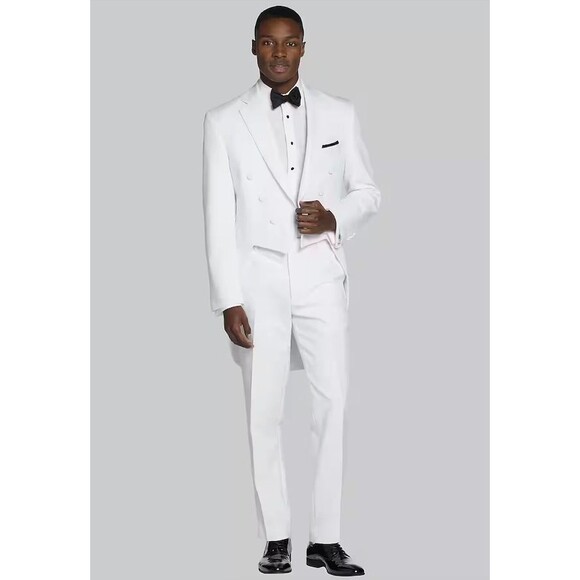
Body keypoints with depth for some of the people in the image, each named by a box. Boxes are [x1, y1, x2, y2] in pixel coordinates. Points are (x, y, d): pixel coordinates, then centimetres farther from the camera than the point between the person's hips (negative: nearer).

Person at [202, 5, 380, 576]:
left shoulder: (340, 114, 7)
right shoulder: (224, 122, 3)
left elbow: (368, 190, 13)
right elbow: (219, 217, 0)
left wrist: (336, 218, -10)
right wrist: (229, 301, -6)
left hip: (321, 276, 1)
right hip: (259, 279, -1)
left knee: (333, 404, -3)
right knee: (264, 411, 1)